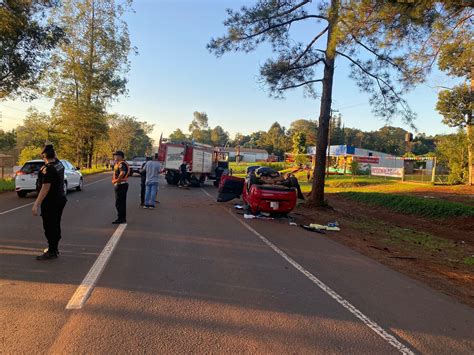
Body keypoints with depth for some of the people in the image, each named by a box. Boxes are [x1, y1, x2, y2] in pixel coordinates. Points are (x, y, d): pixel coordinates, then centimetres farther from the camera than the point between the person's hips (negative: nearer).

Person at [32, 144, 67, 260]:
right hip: (60, 199, 9)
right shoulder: (59, 164, 3)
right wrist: (49, 147, 24)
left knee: (49, 226, -2)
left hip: (51, 202, -9)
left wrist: (37, 204, -27)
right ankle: (54, 248, 28)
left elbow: (45, 188, -27)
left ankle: (52, 252, 4)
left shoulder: (47, 169, -21)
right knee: (55, 225, 17)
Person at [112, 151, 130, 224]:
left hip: (120, 185, -11)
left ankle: (120, 218, -1)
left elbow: (122, 173, -33)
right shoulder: (121, 163, 17)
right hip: (124, 184, 11)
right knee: (122, 202, 15)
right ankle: (123, 218, 22)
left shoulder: (121, 164, -17)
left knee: (119, 203, -6)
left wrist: (117, 180, -23)